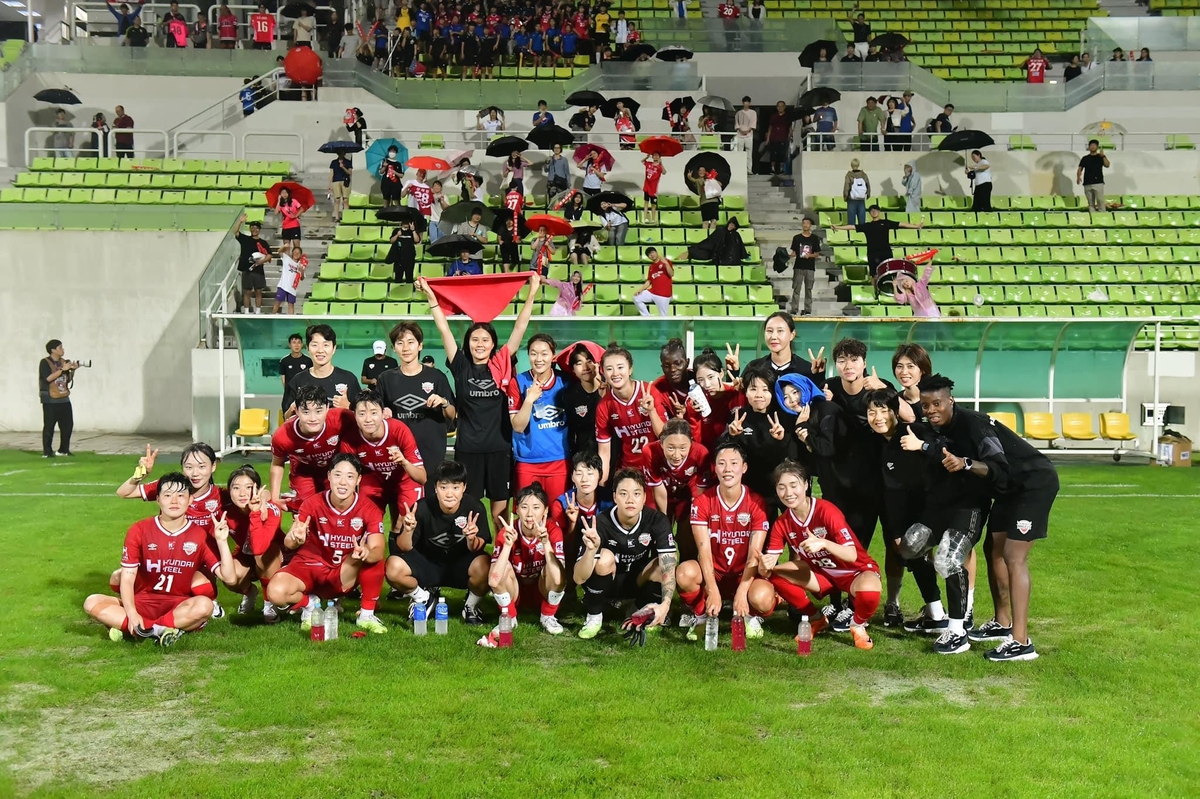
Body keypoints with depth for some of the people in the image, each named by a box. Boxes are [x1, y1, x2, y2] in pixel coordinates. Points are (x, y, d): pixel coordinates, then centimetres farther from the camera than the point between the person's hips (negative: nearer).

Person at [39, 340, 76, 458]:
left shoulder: (63, 361, 12)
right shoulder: (45, 362, -8)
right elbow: (48, 378, -21)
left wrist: (72, 370, -2)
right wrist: (62, 369, -22)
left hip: (64, 399, 7)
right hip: (50, 400, -7)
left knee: (68, 425, 7)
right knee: (49, 426, -4)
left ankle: (64, 450, 18)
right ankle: (47, 452, 0)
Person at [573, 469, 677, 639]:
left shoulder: (657, 521, -22)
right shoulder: (601, 523, -27)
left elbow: (669, 568, -31)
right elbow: (579, 579, -30)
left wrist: (665, 604, -48)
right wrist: (591, 549, -49)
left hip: (639, 582, 2)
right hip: (606, 585, -2)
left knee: (665, 567, -29)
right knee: (605, 558, -33)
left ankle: (643, 612, 3)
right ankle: (594, 615, -8)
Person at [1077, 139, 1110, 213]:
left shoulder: (1101, 157, 9)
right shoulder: (1085, 158, 14)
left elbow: (1107, 165, -6)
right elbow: (1080, 169, 8)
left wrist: (1103, 156, -17)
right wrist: (1078, 177, -10)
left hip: (1098, 182, -3)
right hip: (1087, 183, 3)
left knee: (1100, 200, -12)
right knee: (1090, 203, 5)